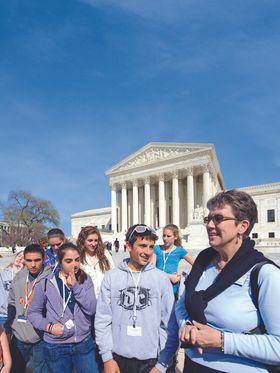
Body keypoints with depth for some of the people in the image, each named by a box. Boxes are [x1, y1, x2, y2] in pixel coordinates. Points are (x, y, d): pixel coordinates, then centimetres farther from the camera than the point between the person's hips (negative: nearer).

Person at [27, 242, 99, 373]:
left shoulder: (86, 280, -2)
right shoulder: (46, 283, -7)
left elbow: (91, 309, -12)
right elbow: (33, 313, 1)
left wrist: (75, 285, -18)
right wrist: (48, 326, -14)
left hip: (84, 343, 1)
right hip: (56, 347, -1)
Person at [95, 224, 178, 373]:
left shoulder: (161, 279, -5)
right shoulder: (111, 277, -4)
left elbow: (169, 325, -5)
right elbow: (102, 320, -2)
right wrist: (107, 357, -5)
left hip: (151, 360, 0)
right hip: (118, 357, 1)